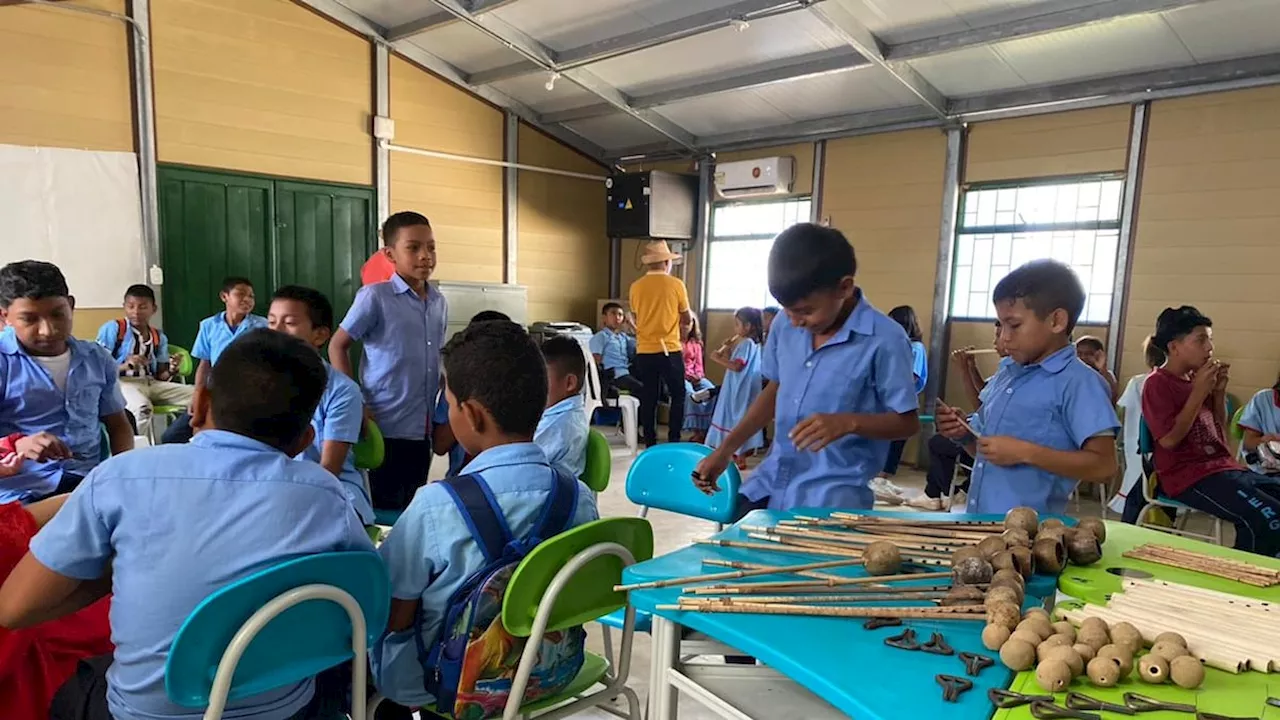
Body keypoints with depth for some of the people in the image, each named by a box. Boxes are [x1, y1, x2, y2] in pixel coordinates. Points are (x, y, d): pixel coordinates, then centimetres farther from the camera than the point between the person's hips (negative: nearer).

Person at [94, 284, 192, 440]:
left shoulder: (159, 337, 17)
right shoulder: (112, 328, 2)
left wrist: (171, 371, -9)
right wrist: (125, 366, -22)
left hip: (152, 383, 6)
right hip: (123, 382, -5)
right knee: (142, 408, -40)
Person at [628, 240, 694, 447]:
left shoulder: (636, 287, 0)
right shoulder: (676, 284, -6)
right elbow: (687, 316, 5)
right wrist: (690, 313, 27)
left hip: (644, 351, 3)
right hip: (670, 350, -2)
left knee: (648, 399, 9)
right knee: (678, 396, 12)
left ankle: (650, 444, 13)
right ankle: (674, 442, 9)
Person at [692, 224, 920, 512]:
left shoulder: (885, 340, -16)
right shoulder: (785, 326, 1)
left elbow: (907, 422, -9)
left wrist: (848, 422, -27)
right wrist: (725, 450, 9)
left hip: (833, 491, -5)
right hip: (772, 479, 6)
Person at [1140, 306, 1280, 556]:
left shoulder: (1196, 379, 14)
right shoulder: (1157, 384, -8)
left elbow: (1220, 433, 20)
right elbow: (1169, 439, -17)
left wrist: (1219, 392, 5)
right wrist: (1199, 392, -13)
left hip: (1223, 467, 9)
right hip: (1188, 476, -9)